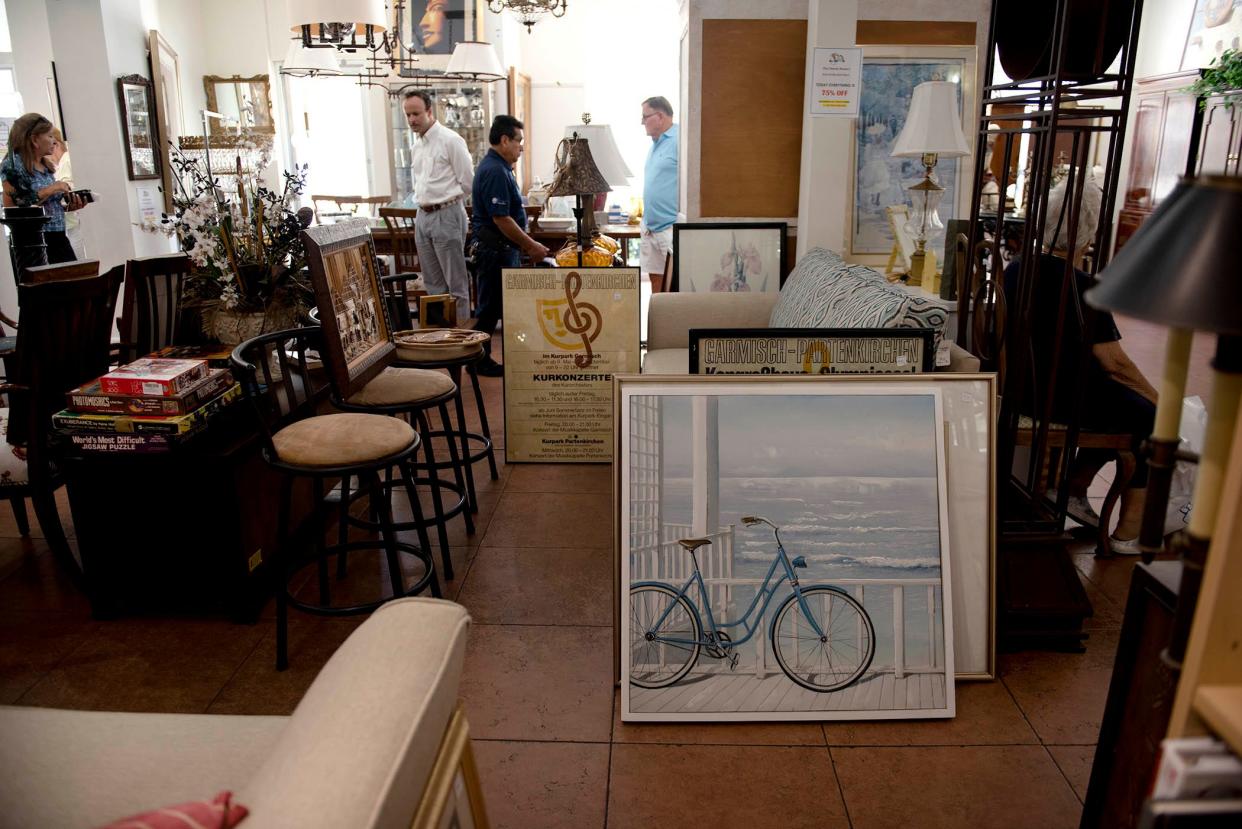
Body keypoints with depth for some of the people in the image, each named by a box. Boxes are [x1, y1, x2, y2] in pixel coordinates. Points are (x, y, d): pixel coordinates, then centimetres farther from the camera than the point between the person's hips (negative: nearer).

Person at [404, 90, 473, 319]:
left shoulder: (450, 140, -9)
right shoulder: (416, 146, 15)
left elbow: (467, 182, -7)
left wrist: (447, 202, 3)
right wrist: (423, 206, 14)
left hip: (446, 215, -8)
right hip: (423, 216, 8)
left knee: (456, 281, -4)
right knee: (433, 283, 12)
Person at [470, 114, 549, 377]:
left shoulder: (499, 167, 15)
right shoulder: (494, 171, -19)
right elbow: (501, 219, -24)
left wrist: (525, 243, 18)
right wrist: (531, 245, -17)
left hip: (502, 249, 10)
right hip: (495, 250, -10)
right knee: (491, 306, -2)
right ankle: (478, 361, 8)